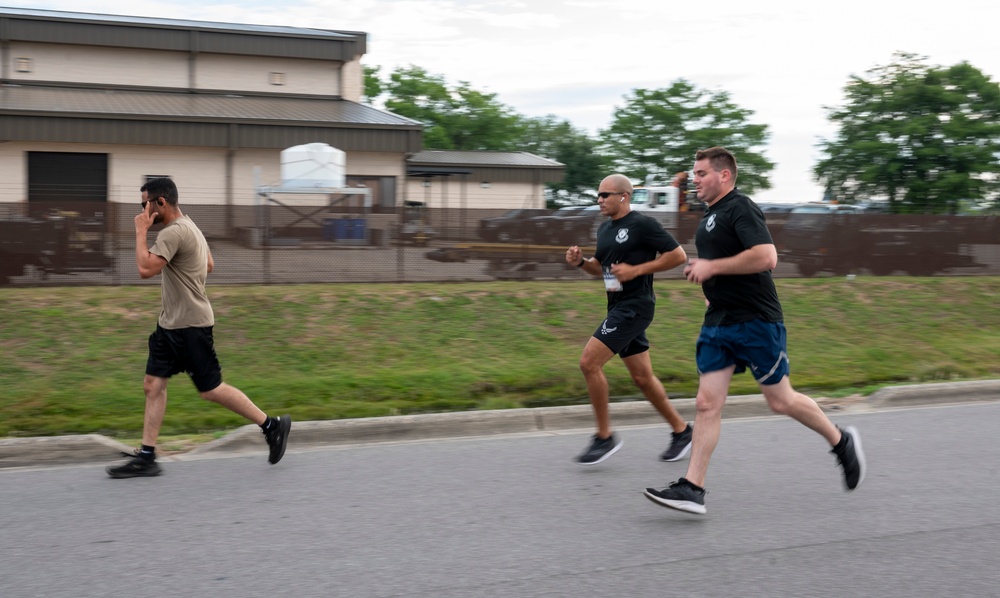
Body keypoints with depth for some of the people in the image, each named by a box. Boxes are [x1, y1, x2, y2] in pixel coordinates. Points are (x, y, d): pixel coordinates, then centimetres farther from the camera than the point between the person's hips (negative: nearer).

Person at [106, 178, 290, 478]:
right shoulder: (188, 227, 14)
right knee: (153, 384, 7)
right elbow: (209, 265, 25)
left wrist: (141, 231, -19)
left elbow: (146, 269, -29)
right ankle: (146, 457, 9)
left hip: (189, 326, -10)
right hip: (170, 323, 10)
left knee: (210, 389, -2)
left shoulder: (174, 232, -20)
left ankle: (272, 425, 10)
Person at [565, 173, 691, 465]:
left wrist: (637, 269, -17)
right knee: (642, 377, 12)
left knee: (589, 362, -16)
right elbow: (600, 268, 25)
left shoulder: (643, 224, -11)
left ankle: (605, 437, -6)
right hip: (618, 307, 9)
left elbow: (678, 255, -12)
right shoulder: (605, 228, 14)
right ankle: (681, 430, 26)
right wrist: (580, 261, 4)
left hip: (635, 306, -9)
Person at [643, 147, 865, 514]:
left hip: (756, 321, -8)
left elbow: (766, 257, -27)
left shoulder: (740, 209, -14)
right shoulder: (711, 214, 16)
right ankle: (692, 489, -4)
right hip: (718, 322, 9)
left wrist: (712, 266, -21)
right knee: (707, 404, -1)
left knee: (780, 401, 3)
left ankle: (842, 441, 27)